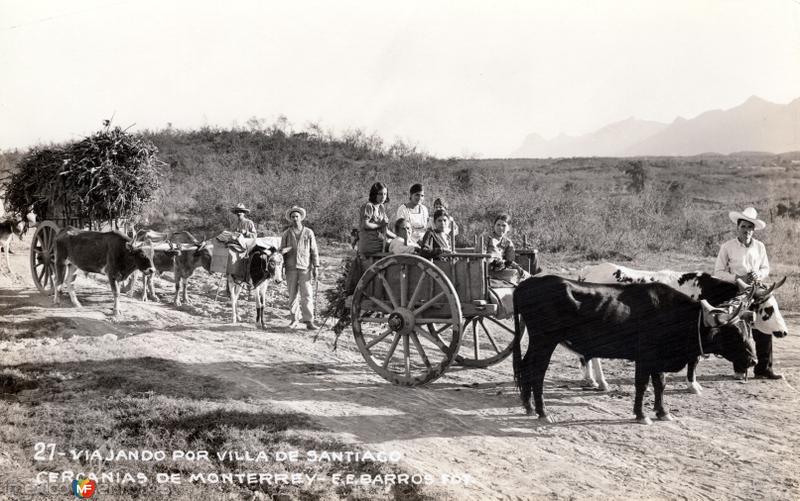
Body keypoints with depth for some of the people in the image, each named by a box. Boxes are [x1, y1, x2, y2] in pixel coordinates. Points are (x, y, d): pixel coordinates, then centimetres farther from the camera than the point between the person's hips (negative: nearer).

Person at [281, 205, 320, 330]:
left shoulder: (308, 232, 8)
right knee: (292, 295, 5)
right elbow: (282, 250, 14)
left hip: (305, 267, -1)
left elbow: (314, 251, 8)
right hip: (291, 268, 2)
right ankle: (295, 319, 15)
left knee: (307, 294, -7)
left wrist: (315, 266, 1)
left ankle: (308, 320, -6)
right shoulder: (286, 234, 10)